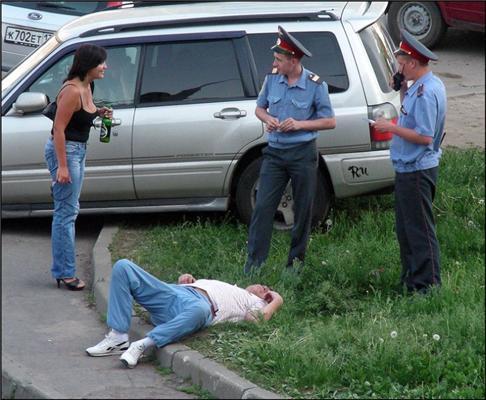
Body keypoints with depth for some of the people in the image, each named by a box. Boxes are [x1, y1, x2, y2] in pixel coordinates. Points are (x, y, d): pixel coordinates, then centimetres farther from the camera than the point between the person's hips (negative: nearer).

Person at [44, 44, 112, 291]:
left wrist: (98, 113, 6)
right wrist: (62, 166, -25)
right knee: (66, 212, -7)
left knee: (69, 210, 16)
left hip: (78, 150, 10)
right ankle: (65, 273, -3)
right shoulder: (72, 91, -21)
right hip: (64, 150, -10)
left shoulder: (86, 88, 8)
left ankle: (62, 270, 25)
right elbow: (59, 128, -23)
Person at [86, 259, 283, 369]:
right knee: (123, 267, -13)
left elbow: (258, 317, -1)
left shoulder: (255, 302, 23)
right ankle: (118, 338, -23)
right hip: (171, 292, 7)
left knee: (199, 309, -47)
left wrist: (276, 302, 14)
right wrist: (187, 279, 18)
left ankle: (142, 345, -43)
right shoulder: (226, 287, 43)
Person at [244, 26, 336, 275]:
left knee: (303, 210, 6)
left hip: (303, 154, -3)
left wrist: (299, 124, -16)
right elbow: (260, 108, 16)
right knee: (263, 206, -5)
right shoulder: (272, 78, 2)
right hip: (275, 152, 3)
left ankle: (295, 261, 19)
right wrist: (268, 119, -7)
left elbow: (330, 121, -5)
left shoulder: (315, 85, -9)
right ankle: (254, 260, -2)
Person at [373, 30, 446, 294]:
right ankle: (411, 278, 27)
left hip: (416, 171, -11)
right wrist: (403, 90, 9)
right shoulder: (421, 86, 10)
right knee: (406, 228, 18)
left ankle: (428, 283, 0)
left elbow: (424, 136, -26)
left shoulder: (425, 92, -22)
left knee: (420, 229, -5)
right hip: (409, 168, 11)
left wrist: (391, 128, -19)